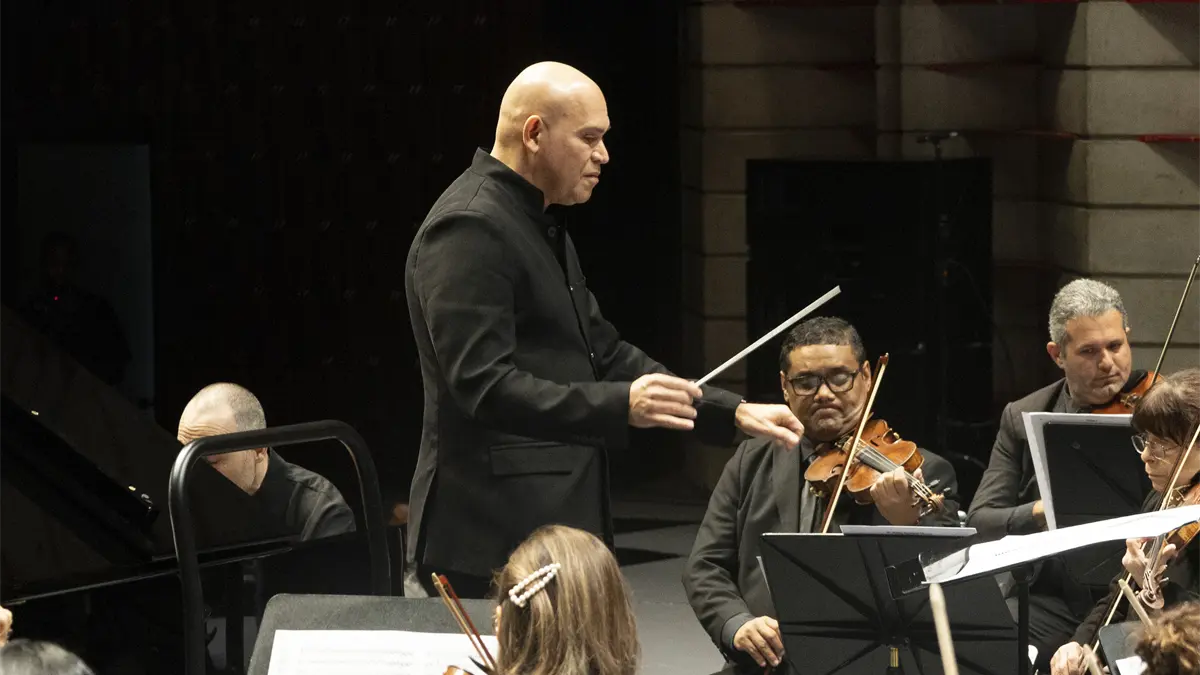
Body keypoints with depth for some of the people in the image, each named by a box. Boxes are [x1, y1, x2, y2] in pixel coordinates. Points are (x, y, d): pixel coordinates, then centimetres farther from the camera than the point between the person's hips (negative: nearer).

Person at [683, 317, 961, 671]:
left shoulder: (924, 473, 2)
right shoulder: (753, 464, 13)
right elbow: (704, 567, 10)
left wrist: (908, 525, -27)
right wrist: (737, 624, -11)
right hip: (765, 665, 3)